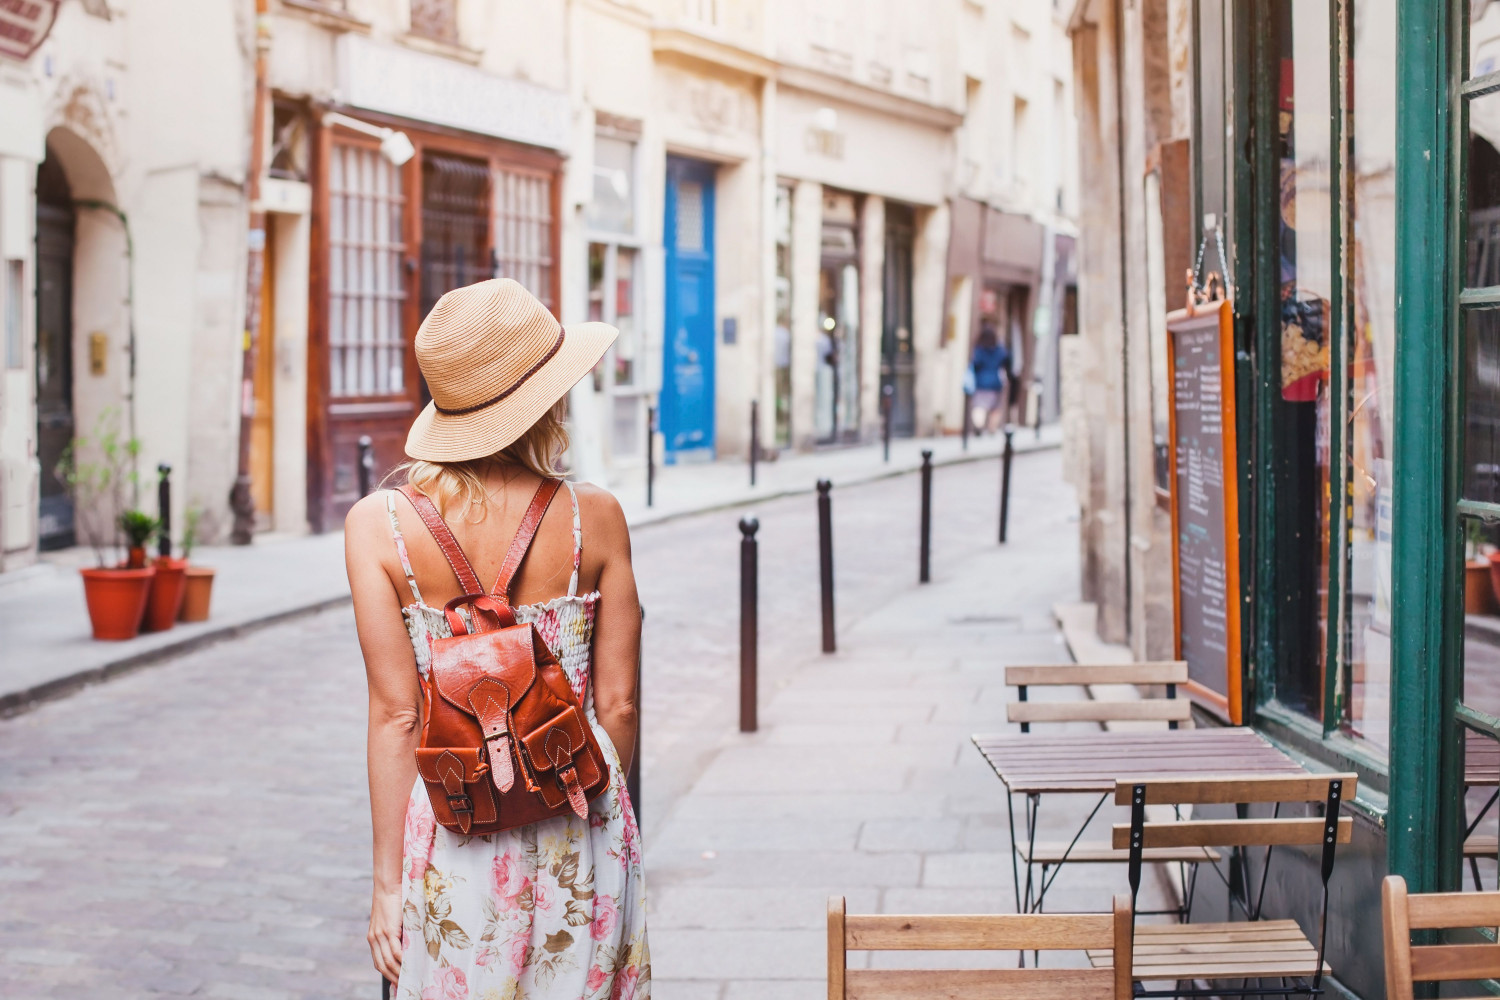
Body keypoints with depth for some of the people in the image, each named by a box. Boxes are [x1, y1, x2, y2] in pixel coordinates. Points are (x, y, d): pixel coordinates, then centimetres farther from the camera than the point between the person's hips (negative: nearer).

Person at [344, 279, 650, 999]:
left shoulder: (377, 524, -8)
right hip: (582, 832, 0)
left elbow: (397, 714, -8)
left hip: (452, 830, 0)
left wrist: (389, 880, -1)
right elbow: (616, 703, -1)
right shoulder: (595, 519, -6)